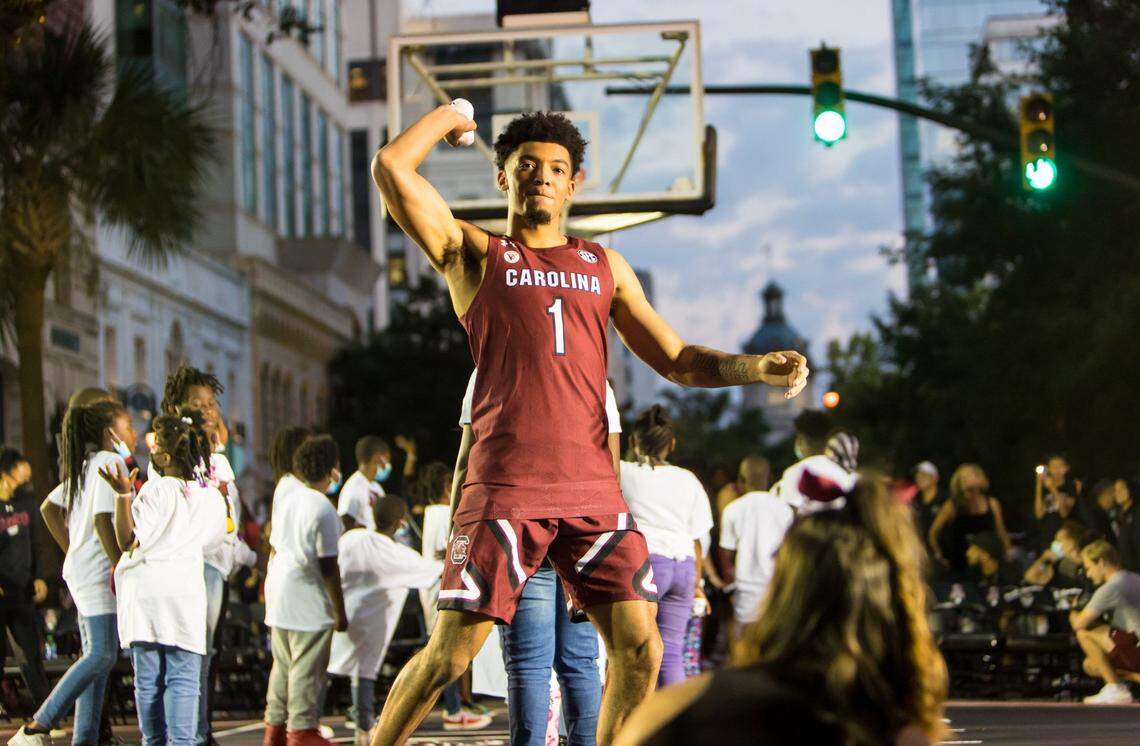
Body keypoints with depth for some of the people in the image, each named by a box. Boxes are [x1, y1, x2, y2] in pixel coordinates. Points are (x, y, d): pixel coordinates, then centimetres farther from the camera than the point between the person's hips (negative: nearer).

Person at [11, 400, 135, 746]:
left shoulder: (85, 465, 18)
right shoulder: (110, 462, -11)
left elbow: (49, 508, 22)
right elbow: (103, 519, -21)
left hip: (82, 569, 10)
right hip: (97, 571, -10)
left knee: (96, 655, 10)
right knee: (101, 655, -13)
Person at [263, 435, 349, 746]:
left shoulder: (285, 488, 1)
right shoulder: (324, 510, -18)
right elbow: (328, 567, -16)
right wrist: (340, 612, -9)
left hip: (278, 589, 8)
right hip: (307, 597, -8)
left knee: (283, 663, 17)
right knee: (307, 667, -3)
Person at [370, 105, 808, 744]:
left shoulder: (605, 266, 21)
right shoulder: (474, 254, 9)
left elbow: (679, 362, 20)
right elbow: (393, 167, -2)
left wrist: (759, 368, 4)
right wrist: (451, 114, 13)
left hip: (592, 487, 4)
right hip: (505, 488, -4)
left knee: (641, 649, -2)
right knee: (451, 653, -8)